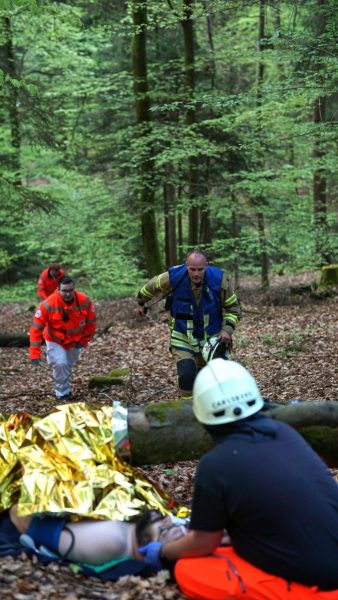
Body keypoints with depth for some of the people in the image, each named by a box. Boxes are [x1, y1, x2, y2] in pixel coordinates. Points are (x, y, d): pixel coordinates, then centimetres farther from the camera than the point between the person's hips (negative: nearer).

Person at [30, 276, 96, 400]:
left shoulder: (85, 301, -25)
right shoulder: (48, 305, -32)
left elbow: (91, 322, -7)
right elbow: (36, 328, -28)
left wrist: (84, 341, -6)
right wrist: (35, 354, -32)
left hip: (75, 341, 3)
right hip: (55, 341, -3)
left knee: (69, 366, 21)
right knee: (60, 364, -20)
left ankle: (66, 388, 49)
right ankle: (63, 393, 1)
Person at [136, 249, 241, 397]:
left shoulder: (218, 279, -17)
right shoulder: (174, 277, -20)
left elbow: (232, 306, -2)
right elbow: (152, 286, 2)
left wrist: (227, 328, -16)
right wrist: (141, 303, 19)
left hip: (211, 338, 2)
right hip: (183, 339, -2)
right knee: (187, 376, -19)